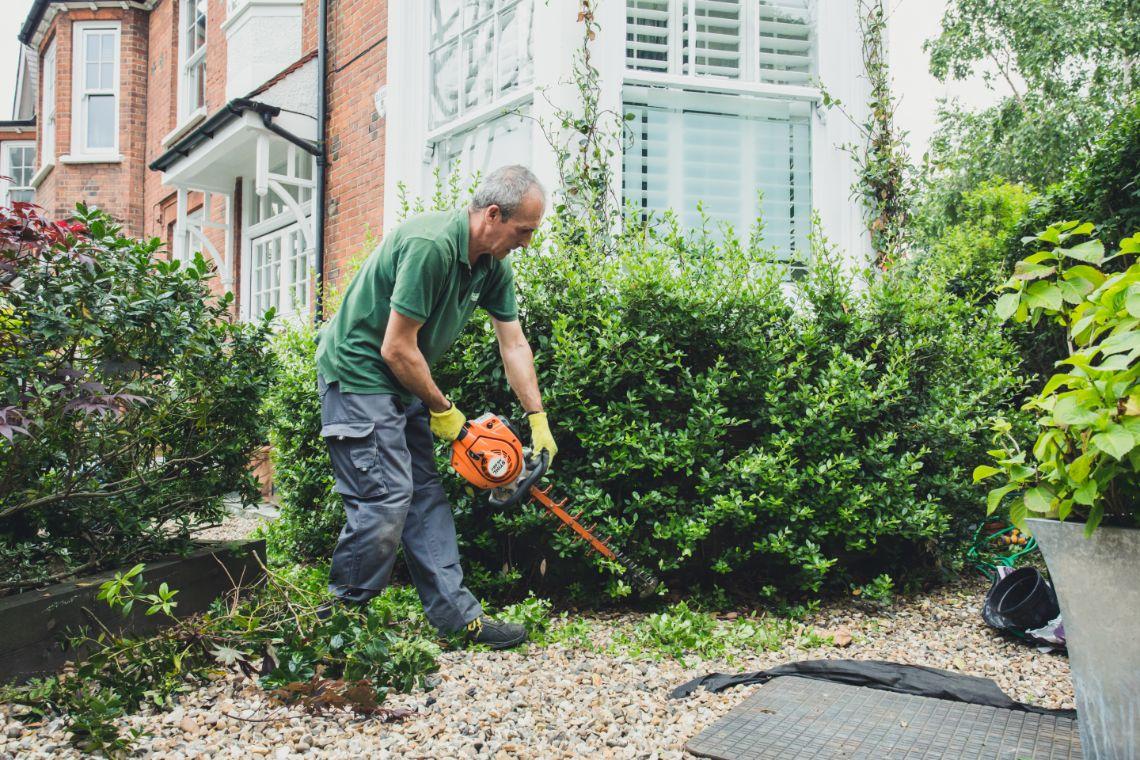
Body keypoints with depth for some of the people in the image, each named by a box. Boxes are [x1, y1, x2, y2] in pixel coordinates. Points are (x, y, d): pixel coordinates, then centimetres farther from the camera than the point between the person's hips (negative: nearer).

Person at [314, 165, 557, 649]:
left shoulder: (492, 265, 2)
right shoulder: (431, 245, -27)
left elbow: (514, 345, 6)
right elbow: (397, 350, -25)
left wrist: (539, 422, 3)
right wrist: (442, 411, -11)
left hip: (401, 383, 9)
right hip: (357, 373, -9)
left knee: (425, 494, 8)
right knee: (385, 497, -11)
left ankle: (456, 614, 14)